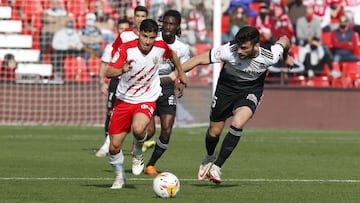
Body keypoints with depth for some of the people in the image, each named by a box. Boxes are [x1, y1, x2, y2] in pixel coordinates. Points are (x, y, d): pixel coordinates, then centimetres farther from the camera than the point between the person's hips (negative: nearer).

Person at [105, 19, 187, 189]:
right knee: (114, 147, 0)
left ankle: (138, 154, 1)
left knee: (138, 129, -34)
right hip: (124, 99, 1)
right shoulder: (126, 49, -17)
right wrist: (121, 70, -44)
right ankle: (120, 177, 30)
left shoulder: (161, 47, -10)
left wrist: (181, 73, 26)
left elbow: (172, 55, 16)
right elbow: (108, 73, -25)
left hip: (147, 100, -1)